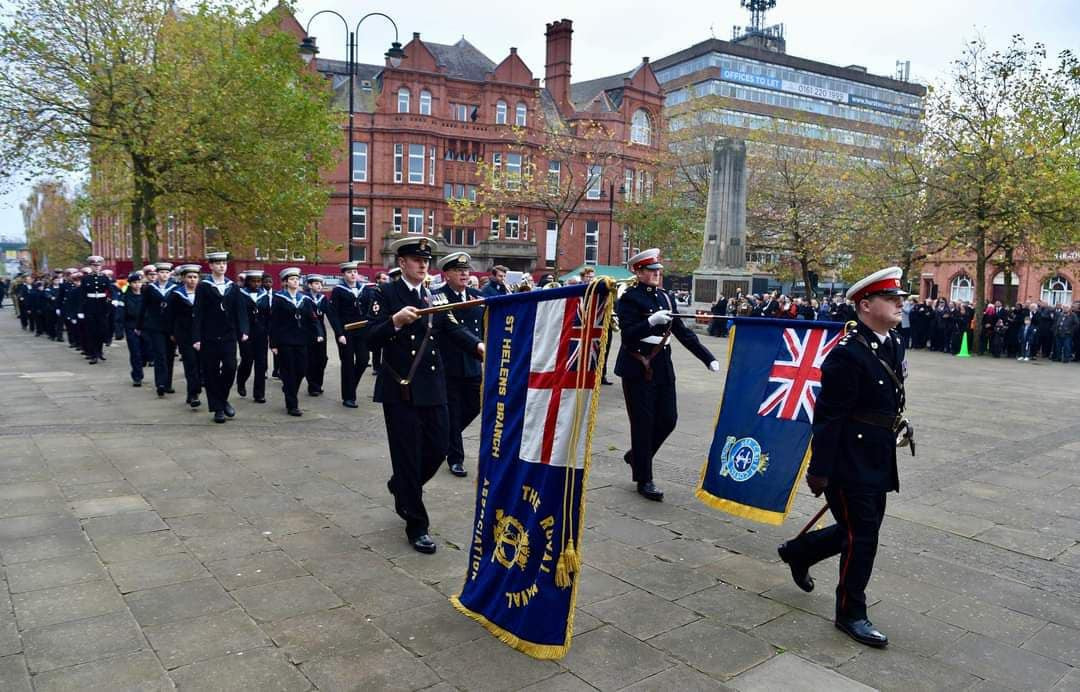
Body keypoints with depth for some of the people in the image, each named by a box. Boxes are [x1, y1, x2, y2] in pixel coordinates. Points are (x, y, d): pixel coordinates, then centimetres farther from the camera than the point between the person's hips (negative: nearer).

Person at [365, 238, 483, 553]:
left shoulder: (435, 297, 12)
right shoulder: (386, 295, -2)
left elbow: (454, 329, -2)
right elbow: (371, 339, -11)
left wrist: (478, 345, -20)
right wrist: (395, 321, -29)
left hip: (433, 387, 5)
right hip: (400, 388, -5)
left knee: (438, 449, 9)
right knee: (408, 455, 0)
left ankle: (401, 487, 39)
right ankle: (416, 524, 12)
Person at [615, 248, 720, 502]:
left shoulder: (665, 297, 11)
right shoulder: (629, 298, -8)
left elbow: (682, 331, 12)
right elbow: (628, 335, -16)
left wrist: (708, 358, 7)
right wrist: (651, 321, -31)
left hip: (663, 367, 6)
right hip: (637, 369, -6)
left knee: (668, 419, 6)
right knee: (643, 423, 0)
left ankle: (636, 455, 31)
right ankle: (644, 480, 12)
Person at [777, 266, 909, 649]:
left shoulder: (894, 344, 7)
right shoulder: (847, 354, -21)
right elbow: (828, 416, -20)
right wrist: (819, 470, -18)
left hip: (878, 462, 9)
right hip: (850, 463, -9)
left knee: (860, 530, 19)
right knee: (862, 538, 2)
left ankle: (798, 552, 41)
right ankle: (851, 614, 20)